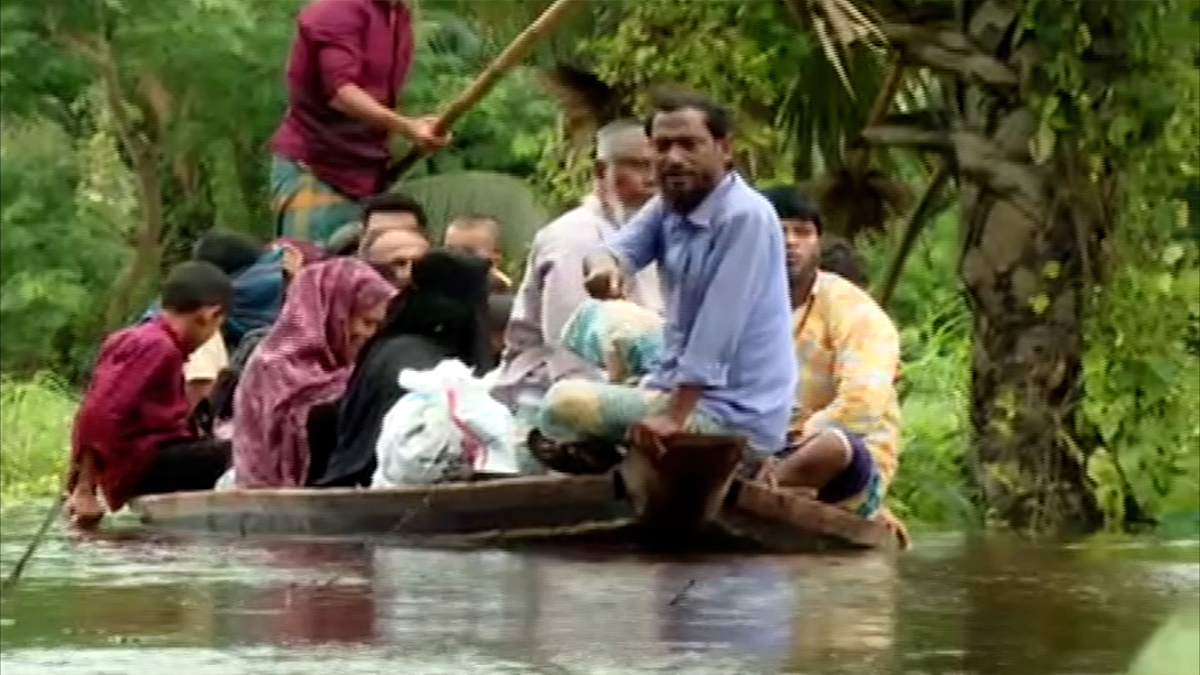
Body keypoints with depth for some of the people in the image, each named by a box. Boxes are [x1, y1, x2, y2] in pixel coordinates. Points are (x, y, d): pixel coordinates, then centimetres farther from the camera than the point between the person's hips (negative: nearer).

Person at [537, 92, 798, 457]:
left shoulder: (745, 217, -18)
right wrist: (603, 264, -32)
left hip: (731, 414, -9)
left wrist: (675, 416, -25)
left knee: (567, 403, -16)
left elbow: (718, 328, -22)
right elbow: (624, 247, -7)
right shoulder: (669, 205, 9)